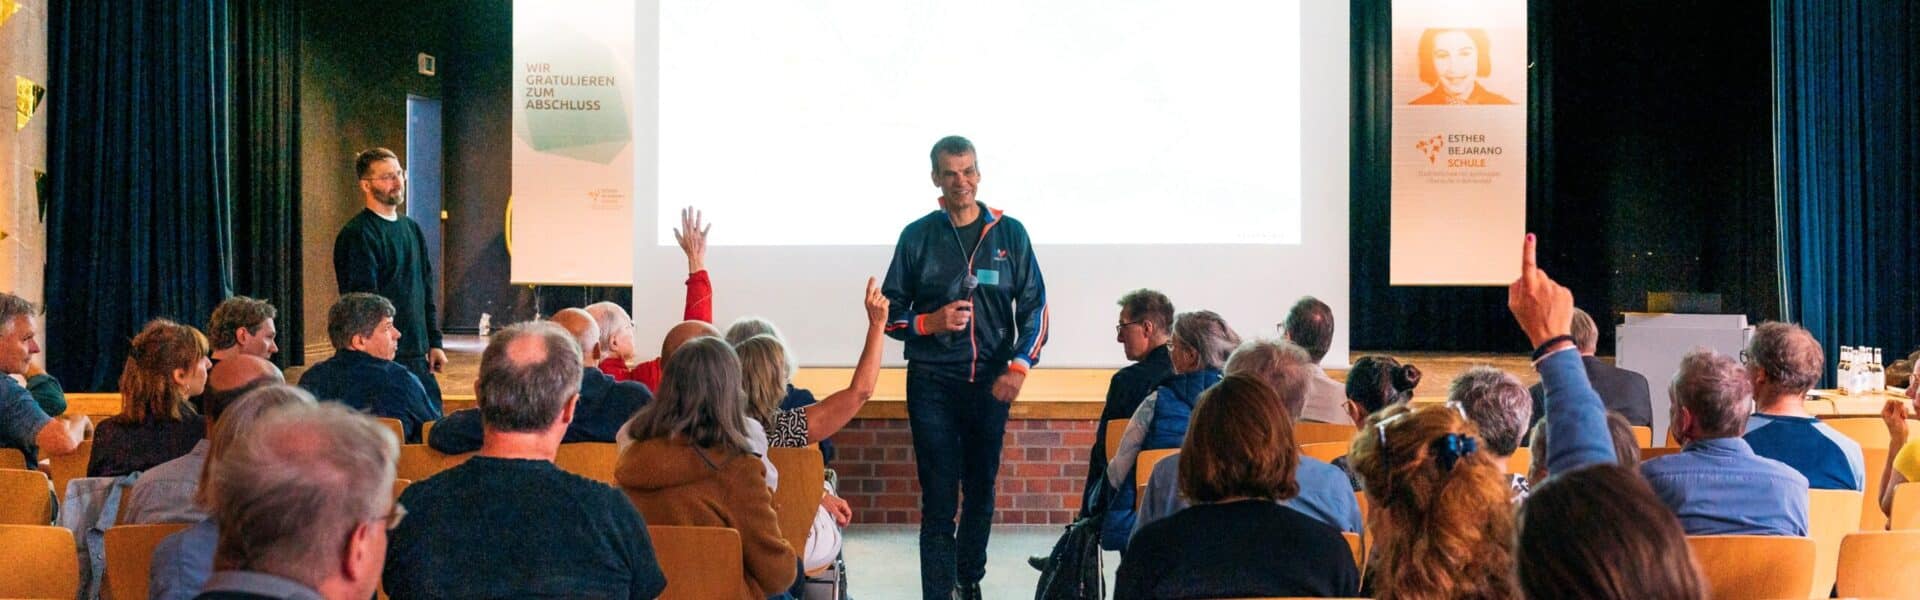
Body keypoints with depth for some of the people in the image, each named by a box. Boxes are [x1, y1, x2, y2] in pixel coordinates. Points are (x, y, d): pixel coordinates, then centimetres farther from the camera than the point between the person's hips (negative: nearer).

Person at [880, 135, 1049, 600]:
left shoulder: (1009, 233, 3)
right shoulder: (917, 236, 2)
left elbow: (1035, 306, 4)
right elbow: (890, 312, 5)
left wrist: (1018, 367, -9)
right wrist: (932, 322, -14)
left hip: (991, 382, 2)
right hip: (932, 383, -2)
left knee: (981, 489, 13)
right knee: (939, 498, -4)